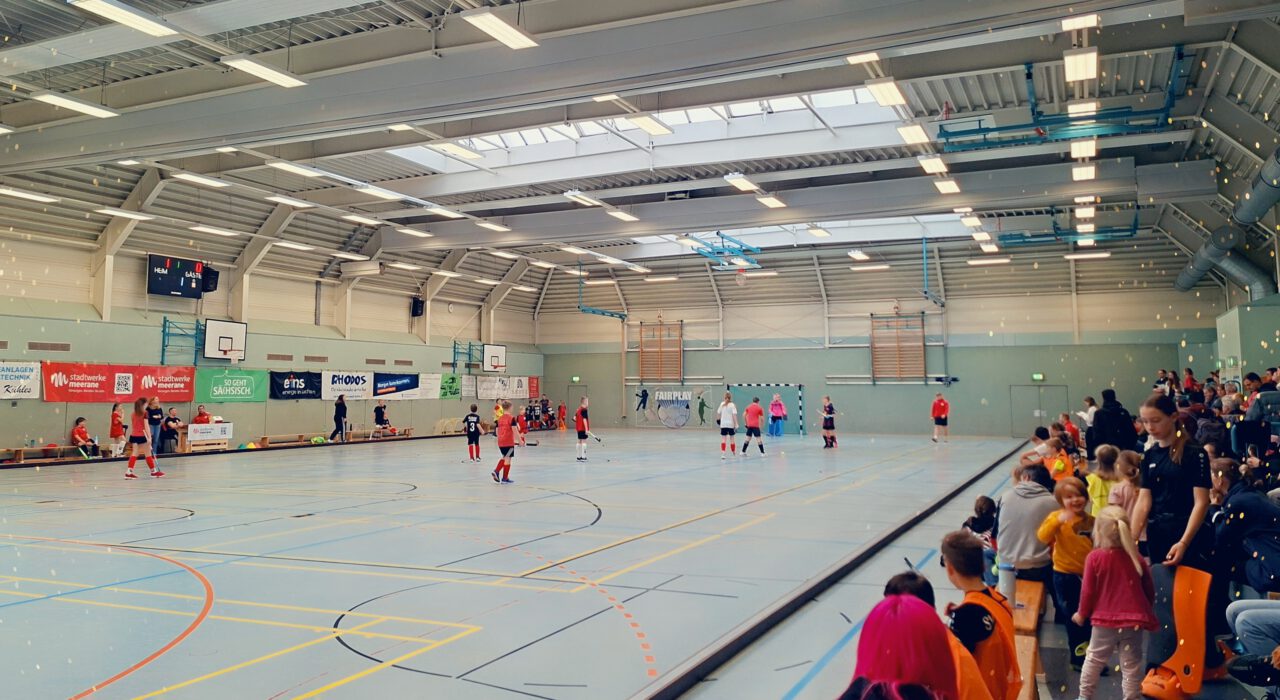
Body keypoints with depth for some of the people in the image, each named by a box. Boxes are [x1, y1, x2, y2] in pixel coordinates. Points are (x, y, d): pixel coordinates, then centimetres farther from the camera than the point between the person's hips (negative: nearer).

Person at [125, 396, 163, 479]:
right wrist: (149, 437, -15)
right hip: (142, 436, -6)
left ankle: (128, 471, -2)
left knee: (134, 453, 6)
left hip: (134, 436, 6)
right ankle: (154, 471, 14)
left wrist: (131, 436, 18)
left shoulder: (133, 414, 10)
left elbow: (131, 426, 11)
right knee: (148, 454, 4)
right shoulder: (145, 413, -10)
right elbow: (146, 426, -14)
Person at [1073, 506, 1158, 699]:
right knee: (1131, 665, 8)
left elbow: (1088, 590, -8)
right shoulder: (1137, 558, -2)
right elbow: (1149, 590, 8)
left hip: (1104, 621, -1)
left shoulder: (1094, 557, -12)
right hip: (1133, 621, 1)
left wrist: (1082, 614, 7)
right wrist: (1145, 613, 25)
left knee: (1094, 659, 15)